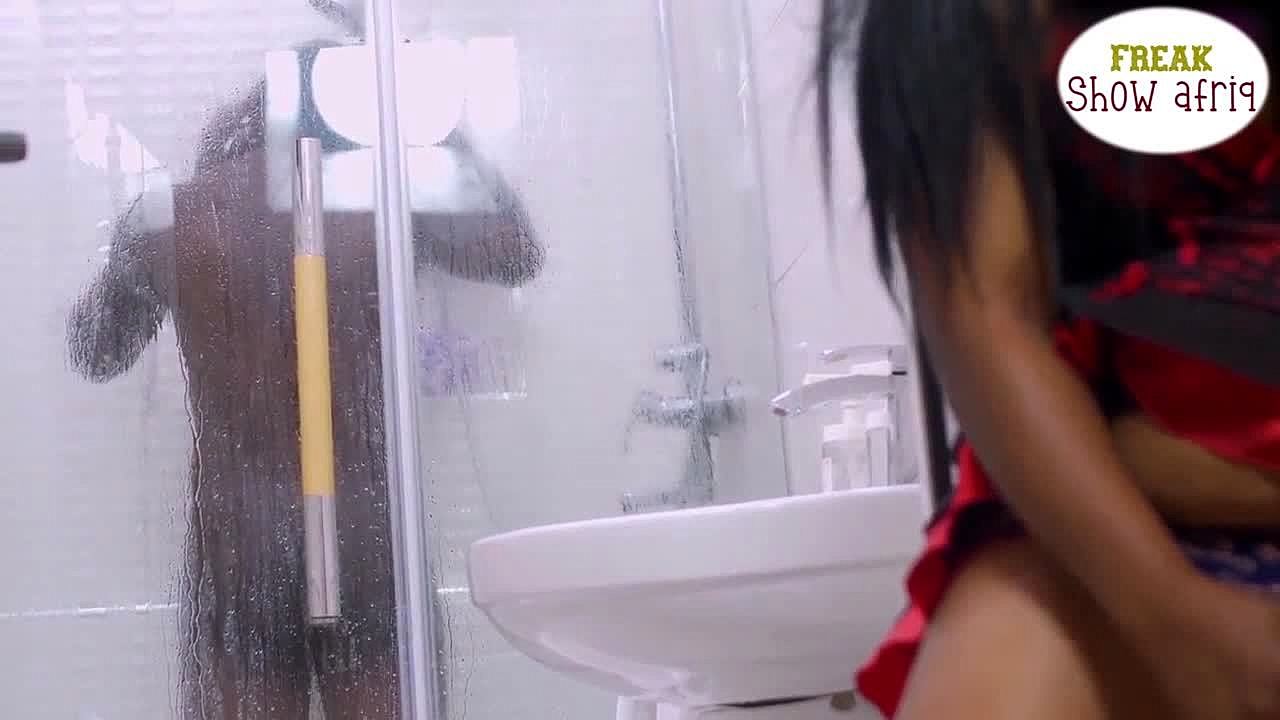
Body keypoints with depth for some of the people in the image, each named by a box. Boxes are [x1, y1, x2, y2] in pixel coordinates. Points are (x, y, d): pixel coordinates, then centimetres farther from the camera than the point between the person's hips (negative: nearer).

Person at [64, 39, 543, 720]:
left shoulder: (165, 218, 1)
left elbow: (94, 354, 17)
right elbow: (518, 255, 14)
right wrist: (459, 145, 21)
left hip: (235, 536, 1)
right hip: (364, 528, -1)